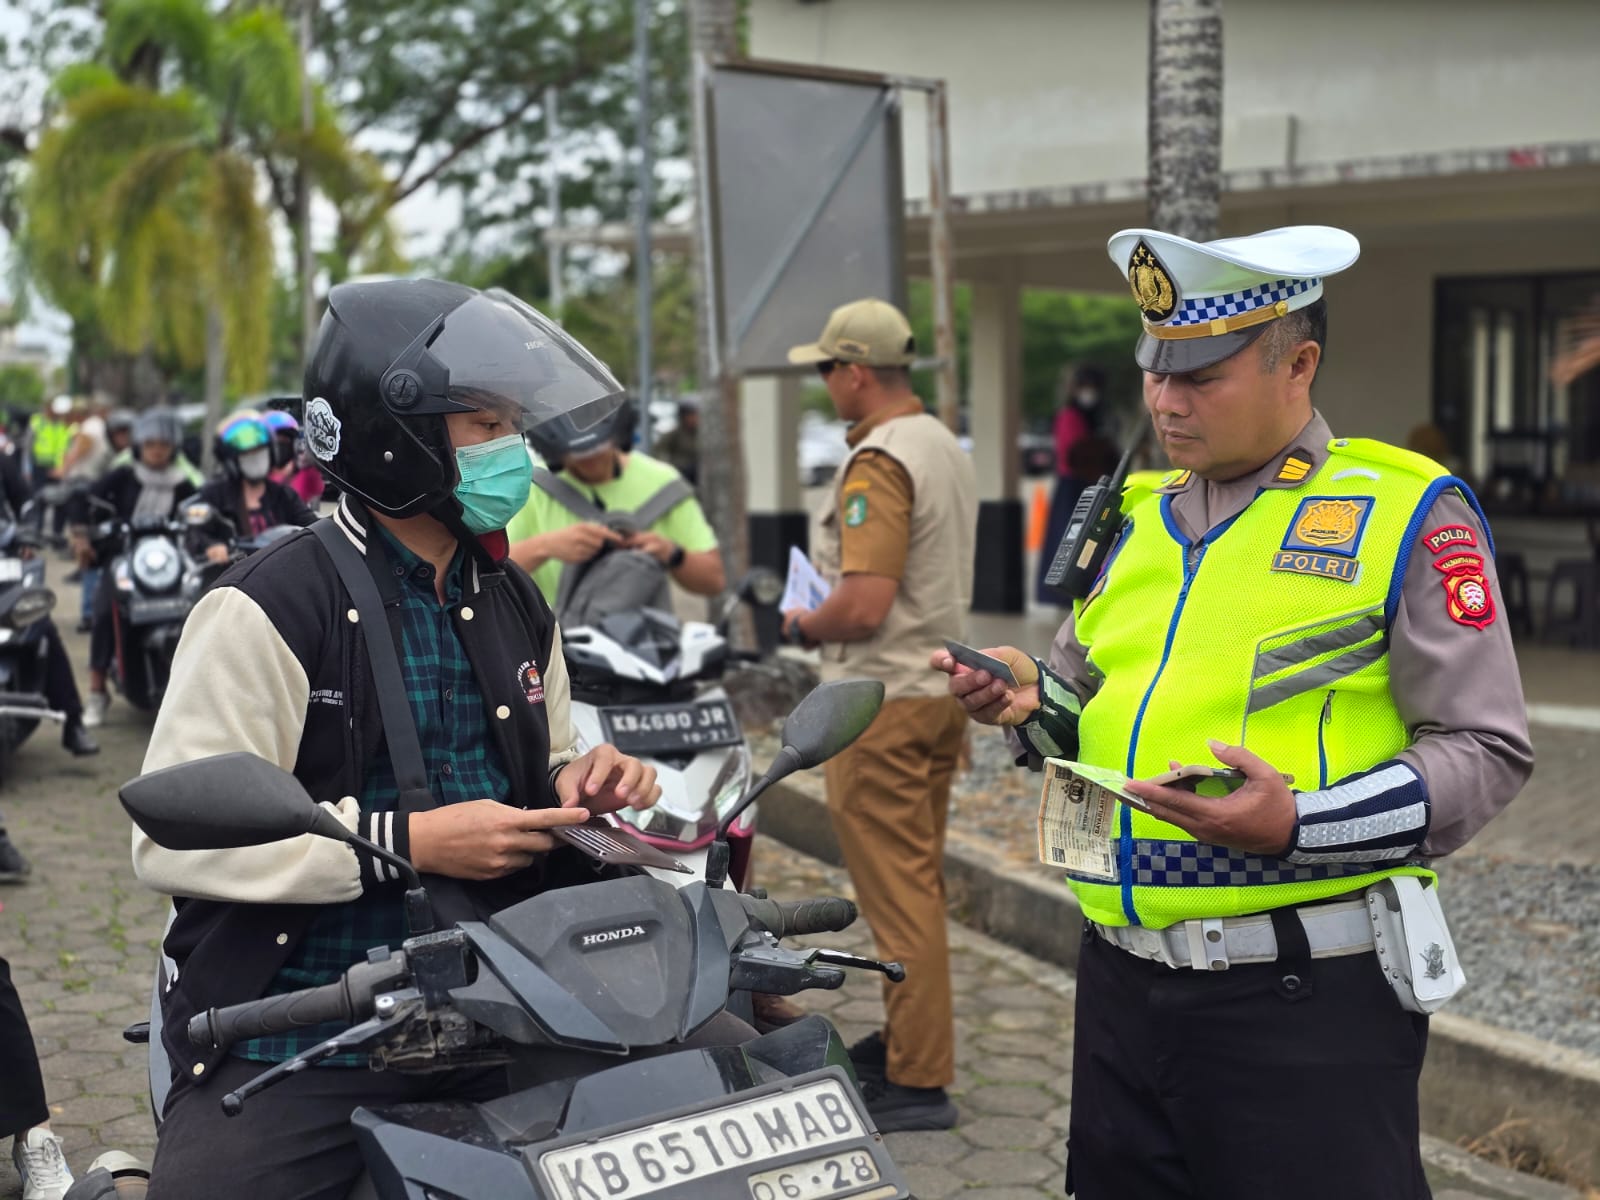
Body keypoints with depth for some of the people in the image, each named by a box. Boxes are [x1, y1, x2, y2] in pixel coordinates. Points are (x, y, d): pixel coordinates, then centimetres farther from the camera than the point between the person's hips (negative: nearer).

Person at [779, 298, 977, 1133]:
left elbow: (863, 607, -26)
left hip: (884, 699, -10)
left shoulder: (877, 464, -18)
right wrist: (829, 610, 18)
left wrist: (804, 626, -7)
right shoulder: (946, 447, 12)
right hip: (942, 683, 10)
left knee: (895, 886, -4)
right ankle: (913, 1038, 31)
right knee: (919, 875, 18)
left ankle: (917, 1082, 3)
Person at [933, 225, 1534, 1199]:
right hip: (1124, 985, 6)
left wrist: (1301, 825, -21)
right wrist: (1032, 700, 1)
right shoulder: (1136, 519, 14)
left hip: (1308, 1001, -6)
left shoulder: (1408, 514, -5)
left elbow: (1486, 751, -8)